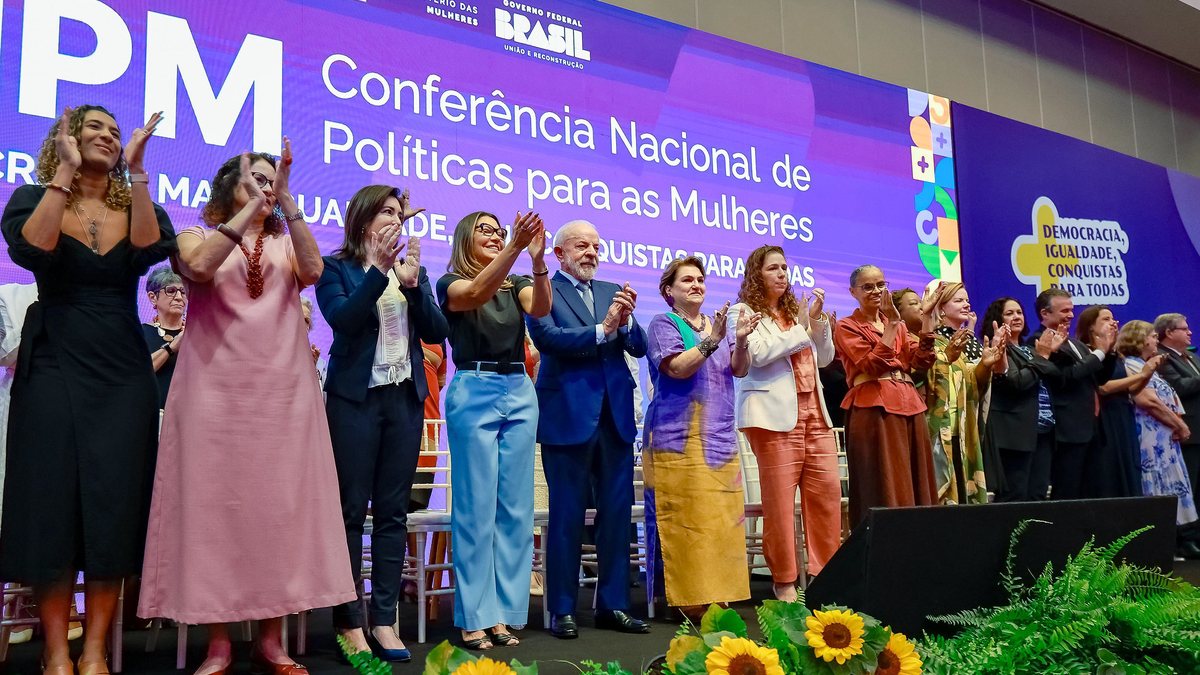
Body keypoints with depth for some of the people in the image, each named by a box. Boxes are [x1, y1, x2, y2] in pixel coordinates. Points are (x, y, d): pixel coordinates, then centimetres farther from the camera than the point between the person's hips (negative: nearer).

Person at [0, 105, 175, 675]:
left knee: (114, 505, -1)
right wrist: (65, 170, -11)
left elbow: (151, 248, -11)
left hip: (123, 371, 2)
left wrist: (136, 171, -12)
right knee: (51, 503, -2)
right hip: (54, 367, -2)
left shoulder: (135, 204, 12)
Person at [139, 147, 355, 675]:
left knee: (279, 506, 1)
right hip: (216, 390, -2)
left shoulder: (285, 242, 14)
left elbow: (312, 272, -9)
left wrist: (286, 201, -13)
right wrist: (251, 207, -16)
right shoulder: (198, 235, 9)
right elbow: (198, 268, -16)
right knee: (215, 504, -2)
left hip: (282, 391, 2)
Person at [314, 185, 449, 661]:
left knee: (393, 511, 3)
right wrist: (380, 270, -20)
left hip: (405, 399, 4)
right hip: (355, 398, -4)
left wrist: (412, 282, -10)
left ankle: (384, 618, 9)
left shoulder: (411, 267, 13)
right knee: (351, 510, -2)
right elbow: (341, 318, -15)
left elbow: (436, 331, 3)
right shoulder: (336, 268, 2)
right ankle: (349, 621, 5)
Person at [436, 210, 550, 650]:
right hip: (474, 393, -5)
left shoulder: (516, 284, 14)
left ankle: (505, 613, 10)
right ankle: (474, 618, 1)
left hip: (520, 394, 5)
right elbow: (475, 295, -21)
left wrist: (537, 259, -24)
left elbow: (541, 308, -8)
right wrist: (514, 248, -32)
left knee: (515, 506, 4)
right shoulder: (450, 282, 2)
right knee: (476, 506, -4)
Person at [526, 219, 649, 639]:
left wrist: (625, 321, -13)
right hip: (568, 416, -5)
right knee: (567, 515, 2)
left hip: (615, 416, 5)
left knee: (617, 513, 9)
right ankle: (562, 611, 12)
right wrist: (602, 329, -20)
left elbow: (639, 347, 7)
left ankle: (613, 605, 19)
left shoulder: (613, 292, 15)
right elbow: (548, 338, -17)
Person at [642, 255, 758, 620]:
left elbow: (740, 369, 7)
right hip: (680, 438, -6)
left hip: (719, 438, 6)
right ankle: (689, 600, -4)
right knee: (686, 521, -10)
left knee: (722, 520, 1)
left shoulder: (718, 323, 20)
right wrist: (712, 340, -22)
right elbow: (678, 368, -14)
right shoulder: (663, 324, 2)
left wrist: (741, 340, -11)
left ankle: (716, 596, 8)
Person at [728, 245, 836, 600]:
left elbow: (824, 358, 19)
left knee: (827, 491, 1)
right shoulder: (743, 312, 3)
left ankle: (824, 574, 11)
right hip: (775, 415, -6)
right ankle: (784, 581, 4)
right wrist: (801, 328, -5)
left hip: (814, 411, 6)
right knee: (779, 498, -5)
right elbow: (758, 354, -13)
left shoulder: (796, 310, 22)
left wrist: (818, 320, 5)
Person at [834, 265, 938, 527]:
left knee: (913, 484, 6)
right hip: (874, 409, -6)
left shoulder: (898, 325, 20)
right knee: (883, 488, -8)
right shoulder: (847, 327, 2)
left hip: (909, 404, 6)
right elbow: (873, 365, -14)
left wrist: (927, 318, 0)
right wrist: (892, 324, -15)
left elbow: (922, 362, 5)